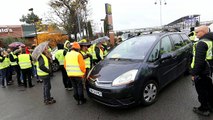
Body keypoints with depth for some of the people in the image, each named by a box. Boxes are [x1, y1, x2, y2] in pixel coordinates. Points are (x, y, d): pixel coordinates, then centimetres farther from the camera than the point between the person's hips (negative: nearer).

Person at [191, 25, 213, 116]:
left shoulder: (202, 43, -22)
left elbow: (199, 61, -27)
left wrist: (194, 73, -21)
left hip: (202, 73, -9)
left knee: (202, 92, 6)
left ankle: (204, 109, 20)